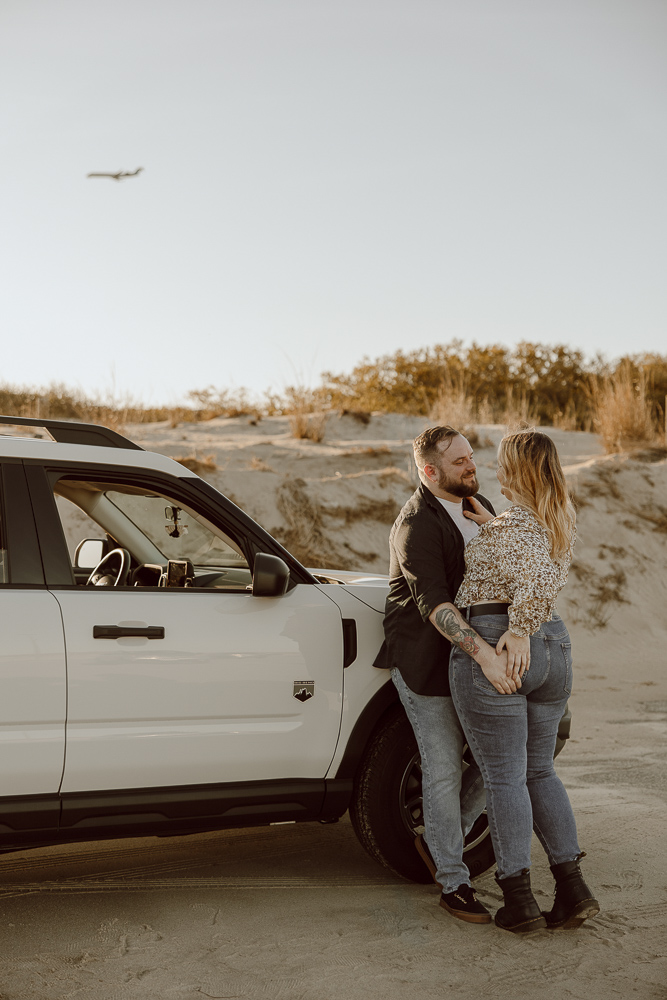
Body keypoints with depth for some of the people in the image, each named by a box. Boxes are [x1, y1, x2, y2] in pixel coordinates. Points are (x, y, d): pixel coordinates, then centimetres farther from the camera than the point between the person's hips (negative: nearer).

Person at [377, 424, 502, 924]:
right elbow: (432, 602, -30)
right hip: (424, 663, -7)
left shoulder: (481, 508, 7)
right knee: (444, 771, -1)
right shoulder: (416, 525, -18)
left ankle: (441, 839, 26)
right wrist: (482, 650, -41)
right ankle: (453, 883, 11)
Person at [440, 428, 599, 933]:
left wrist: (516, 633, -19)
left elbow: (539, 582, -29)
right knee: (540, 771, 16)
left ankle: (519, 898, 4)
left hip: (492, 646, -8)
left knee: (504, 777, 0)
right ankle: (573, 888, 11)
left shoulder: (513, 526, -15)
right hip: (554, 645, 8)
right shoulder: (562, 521, 10)